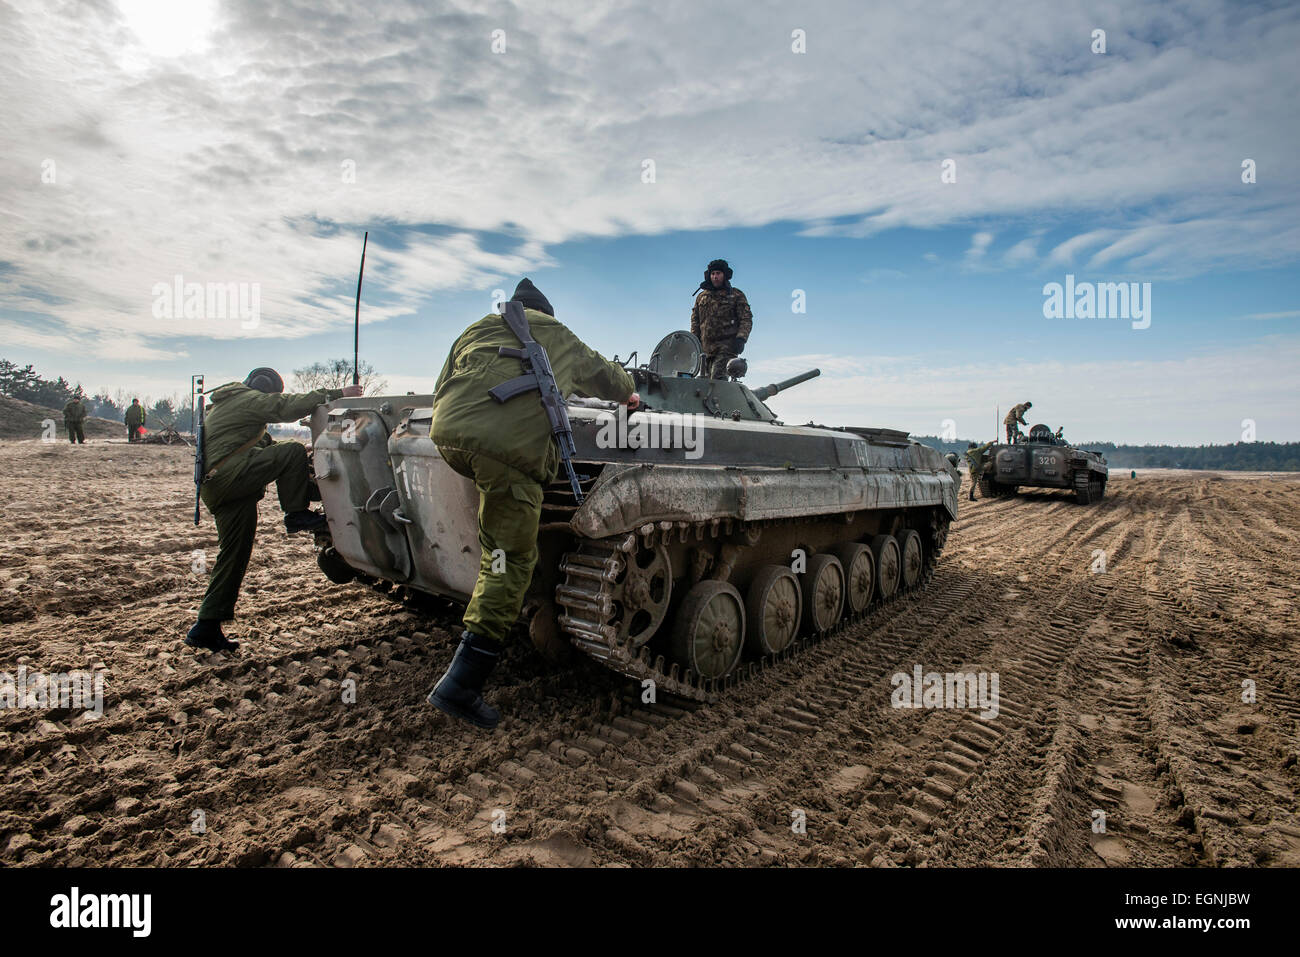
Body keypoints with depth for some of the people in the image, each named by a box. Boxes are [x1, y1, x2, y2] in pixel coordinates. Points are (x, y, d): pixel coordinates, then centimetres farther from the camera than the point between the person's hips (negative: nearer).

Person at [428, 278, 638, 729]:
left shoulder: (476, 328, 34)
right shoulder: (560, 337, 29)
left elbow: (440, 390, 29)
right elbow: (606, 374, 45)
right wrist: (630, 395, 64)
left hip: (448, 432, 4)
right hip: (513, 448, -4)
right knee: (510, 560, 0)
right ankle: (460, 685, -2)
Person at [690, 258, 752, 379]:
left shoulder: (736, 295, 8)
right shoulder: (702, 296, 19)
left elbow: (746, 319, 2)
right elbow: (695, 320, 20)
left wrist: (741, 338, -13)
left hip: (726, 346, -5)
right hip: (706, 348, 5)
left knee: (717, 378, -22)